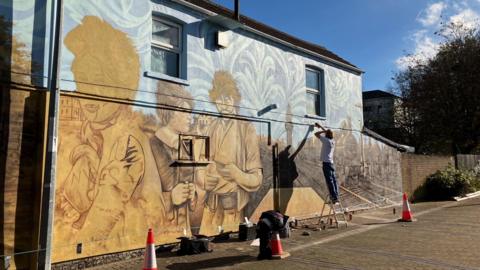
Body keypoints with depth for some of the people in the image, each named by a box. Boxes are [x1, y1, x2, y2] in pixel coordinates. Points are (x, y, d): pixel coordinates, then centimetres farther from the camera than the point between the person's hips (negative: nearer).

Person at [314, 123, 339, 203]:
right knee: (333, 180, 7)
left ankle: (334, 197, -13)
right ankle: (336, 197, 7)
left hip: (326, 163, -8)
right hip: (331, 163, 8)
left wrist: (323, 131, 7)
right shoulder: (333, 141, 14)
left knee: (330, 181, -10)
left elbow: (316, 134, -3)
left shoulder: (326, 140, -8)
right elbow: (329, 133, 32)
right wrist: (320, 126, 38)